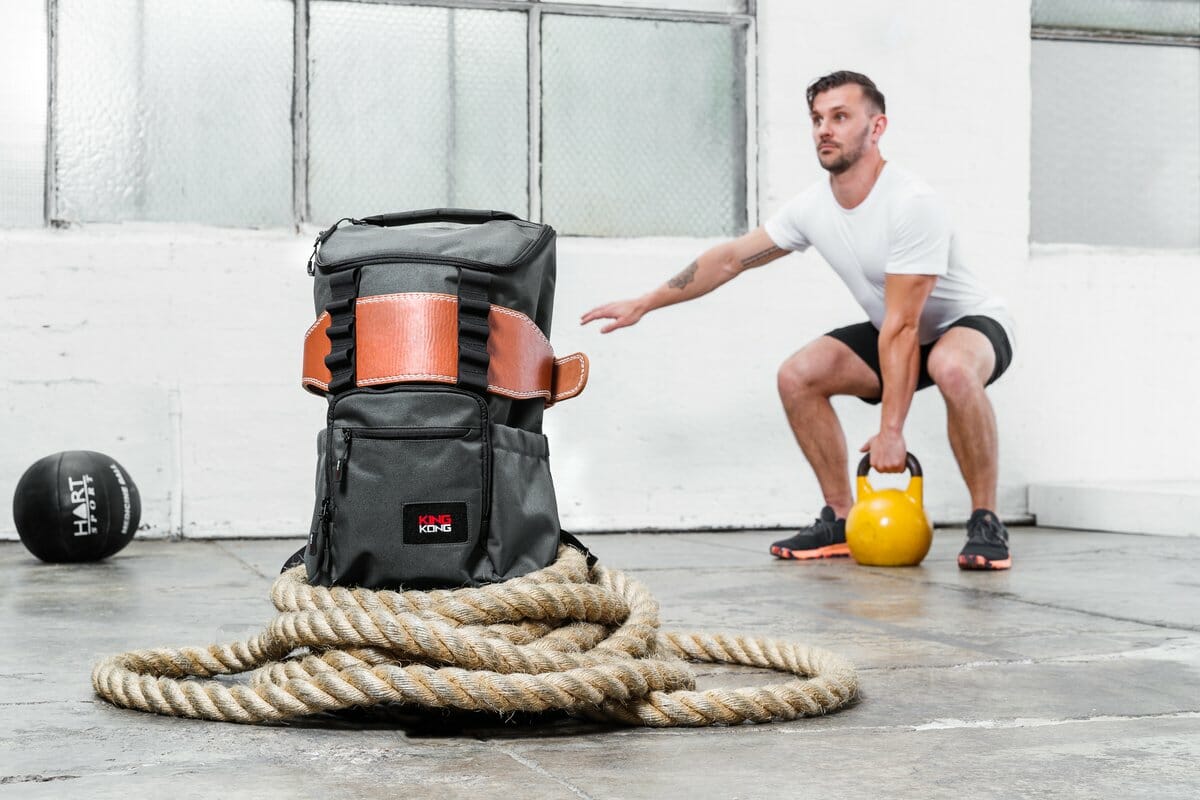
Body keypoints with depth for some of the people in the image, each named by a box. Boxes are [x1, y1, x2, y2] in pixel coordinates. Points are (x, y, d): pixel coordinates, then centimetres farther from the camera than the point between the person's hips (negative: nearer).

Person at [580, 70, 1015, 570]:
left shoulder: (911, 204, -31)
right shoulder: (814, 207, -8)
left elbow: (902, 327, -32)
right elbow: (731, 258, 2)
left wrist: (890, 431, -32)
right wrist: (643, 304, 3)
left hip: (972, 323, -7)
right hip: (902, 330, 7)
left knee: (953, 369, -41)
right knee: (797, 376, -10)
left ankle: (985, 524, -24)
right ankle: (841, 520, 1)